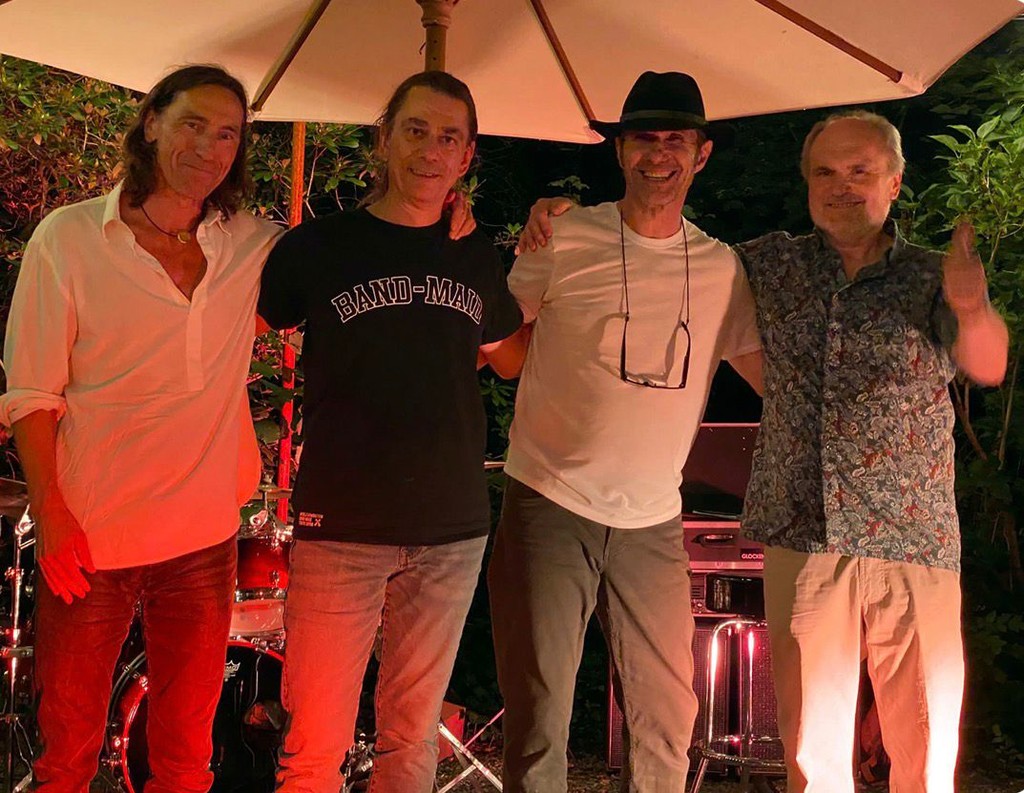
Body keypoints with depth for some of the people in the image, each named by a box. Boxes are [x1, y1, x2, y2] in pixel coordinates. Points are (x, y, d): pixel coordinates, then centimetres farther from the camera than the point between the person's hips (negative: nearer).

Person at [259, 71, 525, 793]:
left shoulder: (478, 260, 10)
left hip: (453, 532, 3)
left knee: (414, 735, 12)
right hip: (341, 530, -3)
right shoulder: (319, 246, 0)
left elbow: (514, 357, 25)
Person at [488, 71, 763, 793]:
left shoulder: (721, 267, 6)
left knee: (669, 717, 9)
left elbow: (769, 372, 12)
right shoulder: (564, 239, -3)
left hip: (654, 521, 3)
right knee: (540, 714, 3)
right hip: (551, 506, -3)